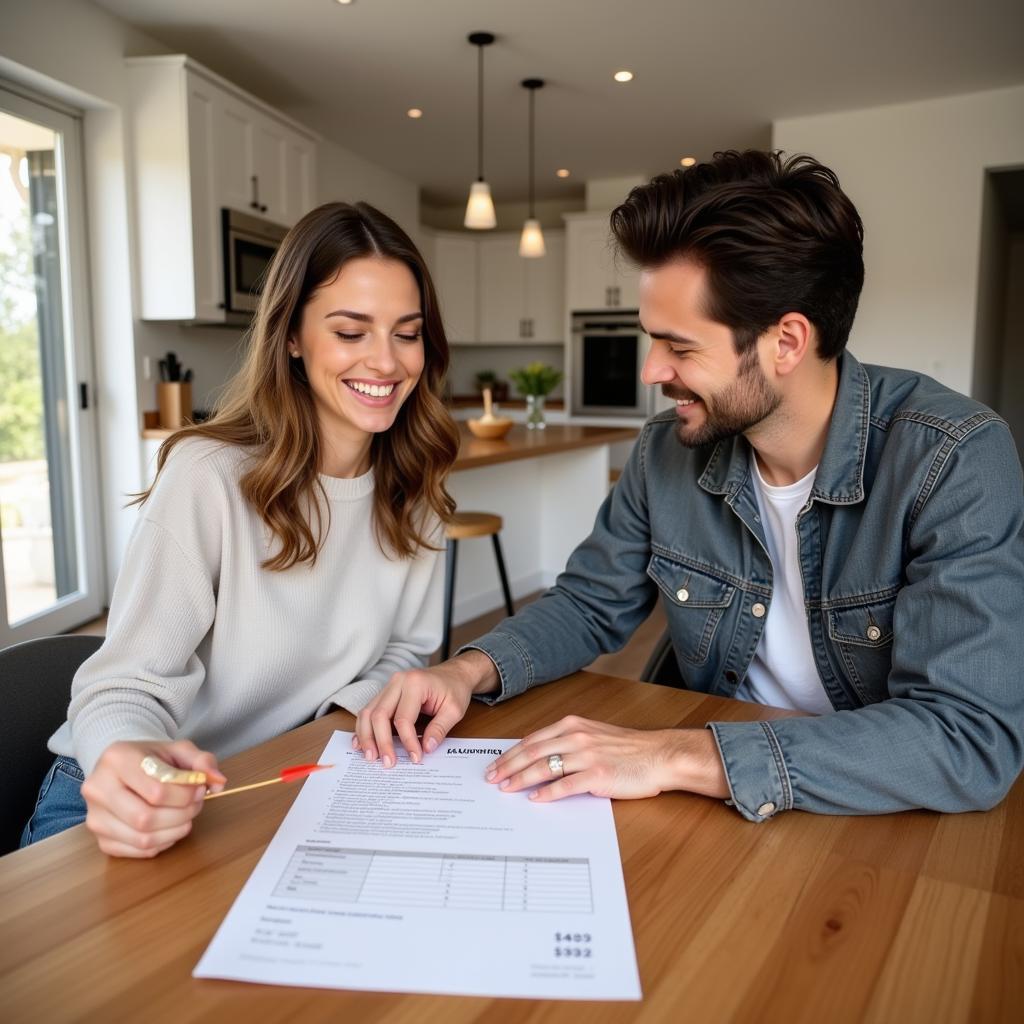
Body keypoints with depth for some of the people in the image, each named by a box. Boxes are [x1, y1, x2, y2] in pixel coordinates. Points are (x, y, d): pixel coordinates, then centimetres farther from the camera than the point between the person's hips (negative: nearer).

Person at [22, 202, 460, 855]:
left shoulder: (412, 485, -2)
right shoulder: (208, 476, -20)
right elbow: (128, 685, -20)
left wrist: (350, 713, -14)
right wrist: (129, 758, -42)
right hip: (141, 803, -4)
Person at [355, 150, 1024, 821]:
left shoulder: (955, 462, -19)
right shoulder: (668, 451, -6)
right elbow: (591, 604, 5)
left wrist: (680, 758, -32)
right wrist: (472, 670, -13)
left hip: (886, 822, -3)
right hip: (716, 815, 3)